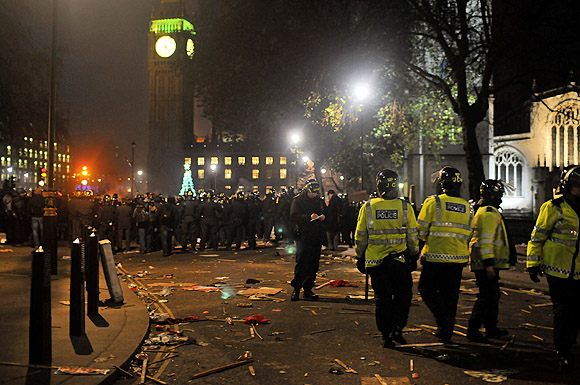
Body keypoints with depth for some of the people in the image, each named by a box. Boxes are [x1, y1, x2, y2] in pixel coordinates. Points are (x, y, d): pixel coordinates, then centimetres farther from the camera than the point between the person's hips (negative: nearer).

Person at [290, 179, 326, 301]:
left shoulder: (320, 201, 15)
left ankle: (308, 289, 14)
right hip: (303, 237, -5)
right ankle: (296, 290, 1)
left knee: (313, 265, 6)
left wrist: (323, 217, -2)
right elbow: (294, 216, -12)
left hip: (317, 238, 5)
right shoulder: (298, 200, 0)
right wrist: (309, 217, -23)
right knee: (301, 264, -8)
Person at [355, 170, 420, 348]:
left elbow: (360, 236, 3)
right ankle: (396, 328, 6)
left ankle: (386, 336, 13)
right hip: (398, 261, -1)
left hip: (374, 261, 1)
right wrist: (414, 257, 14)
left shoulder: (367, 207, -2)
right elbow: (413, 235, 2)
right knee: (403, 293, 17)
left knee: (382, 298, 10)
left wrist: (360, 258, 13)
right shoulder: (405, 207, -4)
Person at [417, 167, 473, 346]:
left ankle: (444, 318, -9)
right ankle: (446, 334, 16)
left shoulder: (433, 202, -8)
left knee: (427, 289, 9)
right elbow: (467, 234, 10)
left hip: (435, 257, -5)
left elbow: (421, 230, -6)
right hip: (458, 258, 5)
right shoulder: (466, 207, 8)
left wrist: (428, 239, 13)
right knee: (450, 295, 11)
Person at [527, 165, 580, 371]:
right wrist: (533, 263, -6)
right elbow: (537, 236, -4)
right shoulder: (553, 208, -6)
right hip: (558, 268, -5)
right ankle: (563, 353, 6)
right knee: (563, 311, -4)